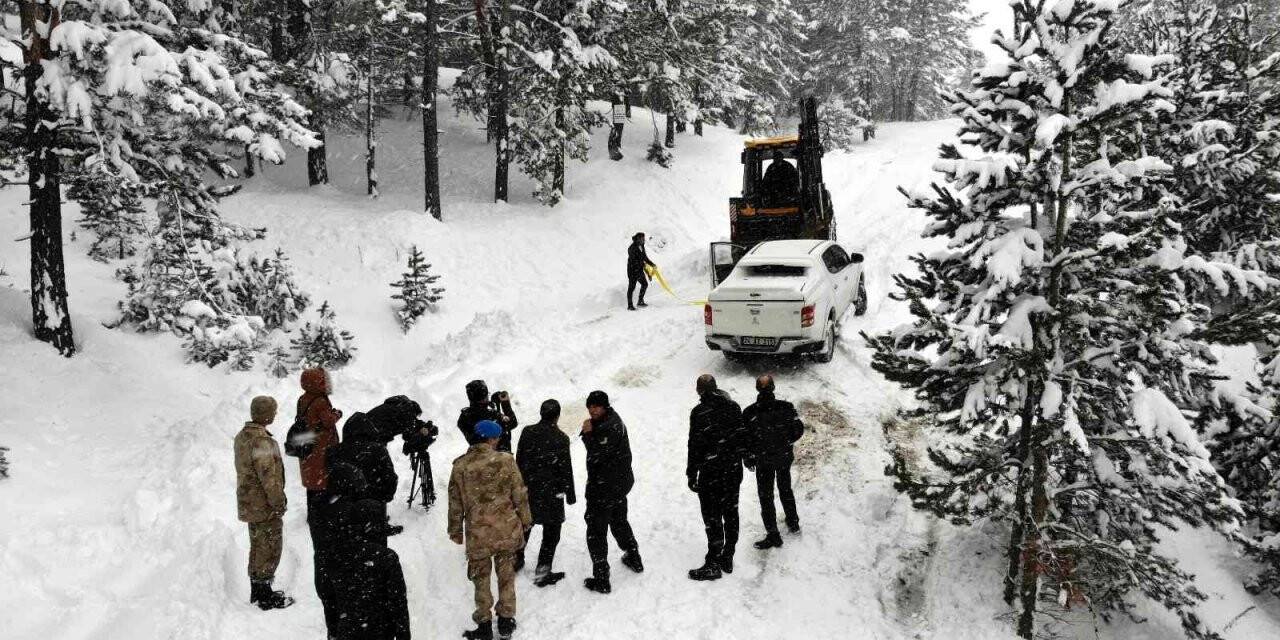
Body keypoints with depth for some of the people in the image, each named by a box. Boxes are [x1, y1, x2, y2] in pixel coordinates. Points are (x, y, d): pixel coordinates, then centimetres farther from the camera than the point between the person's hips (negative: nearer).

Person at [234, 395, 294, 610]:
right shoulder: (262, 442, -24)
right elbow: (269, 477, -25)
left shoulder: (242, 436, 7)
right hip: (266, 506, -9)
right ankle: (266, 598, 9)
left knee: (257, 547, 20)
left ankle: (257, 591, 30)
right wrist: (279, 502, -15)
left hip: (249, 504, 9)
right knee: (270, 549, 2)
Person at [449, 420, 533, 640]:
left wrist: (456, 531, 13)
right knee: (506, 576, 16)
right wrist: (525, 520, 10)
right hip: (506, 530, 0)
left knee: (481, 579, 14)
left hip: (477, 533, 0)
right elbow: (519, 495, -5)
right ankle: (506, 621, 25)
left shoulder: (460, 466, -7)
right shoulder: (505, 460, -10)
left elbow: (455, 503, 1)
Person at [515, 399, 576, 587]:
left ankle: (516, 559, 37)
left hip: (527, 489, 5)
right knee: (551, 532, 7)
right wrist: (570, 494, -1)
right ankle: (542, 573, 9)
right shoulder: (560, 438, -17)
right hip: (551, 492, -5)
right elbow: (566, 469, -12)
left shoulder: (527, 432, -4)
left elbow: (518, 460, 4)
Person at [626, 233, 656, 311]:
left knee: (645, 284, 15)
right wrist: (642, 264, -22)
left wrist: (652, 264, 13)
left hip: (640, 270, 9)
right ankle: (629, 306, 4)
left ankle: (640, 302, 28)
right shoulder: (632, 248, -19)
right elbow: (633, 260, -24)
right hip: (633, 270, -9)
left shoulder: (641, 247, 8)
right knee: (631, 287, -3)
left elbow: (644, 257, 18)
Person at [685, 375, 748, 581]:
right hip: (734, 469, 6)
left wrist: (692, 474, -8)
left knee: (712, 517, 1)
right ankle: (727, 558, 25)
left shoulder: (699, 412, -15)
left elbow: (695, 445, -15)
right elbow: (743, 435, 10)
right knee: (731, 512, 15)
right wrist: (746, 456, 24)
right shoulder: (733, 406, 3)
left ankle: (713, 565, 7)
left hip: (711, 471, -6)